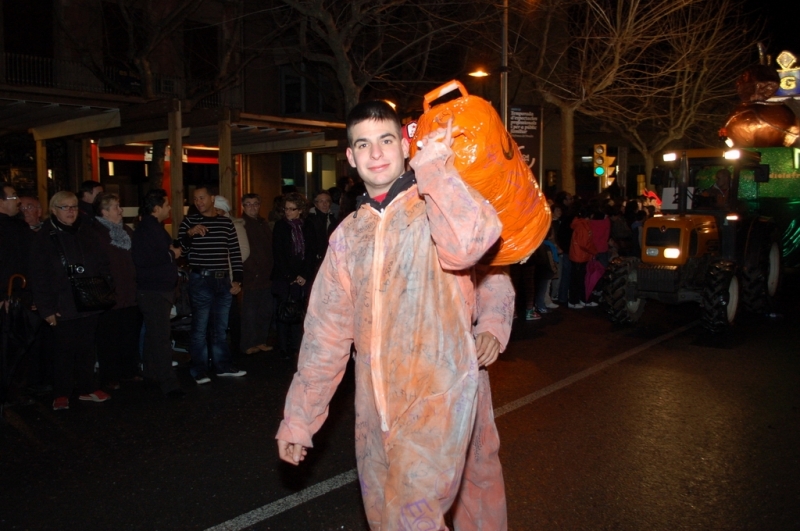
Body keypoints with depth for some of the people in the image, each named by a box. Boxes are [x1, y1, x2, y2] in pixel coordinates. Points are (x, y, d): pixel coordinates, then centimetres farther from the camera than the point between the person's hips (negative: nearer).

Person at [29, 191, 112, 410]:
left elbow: (103, 264, 10)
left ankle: (87, 388, 25)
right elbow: (39, 277, -7)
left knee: (86, 348, 13)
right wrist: (46, 308, -11)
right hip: (64, 307, -4)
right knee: (65, 350, 4)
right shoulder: (45, 237, -4)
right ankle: (61, 394, 17)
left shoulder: (87, 233, 8)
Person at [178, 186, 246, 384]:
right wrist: (190, 233, -21)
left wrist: (237, 279, 3)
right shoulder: (189, 221, 3)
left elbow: (235, 252, 9)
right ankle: (199, 371, 8)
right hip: (200, 280, -3)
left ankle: (223, 366, 21)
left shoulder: (226, 222, 9)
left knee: (220, 327, 12)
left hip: (223, 281, 3)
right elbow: (180, 248, -3)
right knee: (200, 327, -1)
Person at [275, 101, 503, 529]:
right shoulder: (348, 234, 11)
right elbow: (326, 331, 10)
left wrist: (432, 168, -17)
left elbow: (466, 245, -29)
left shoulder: (437, 205, -3)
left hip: (435, 399, -5)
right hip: (373, 408, 5)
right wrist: (299, 418, 9)